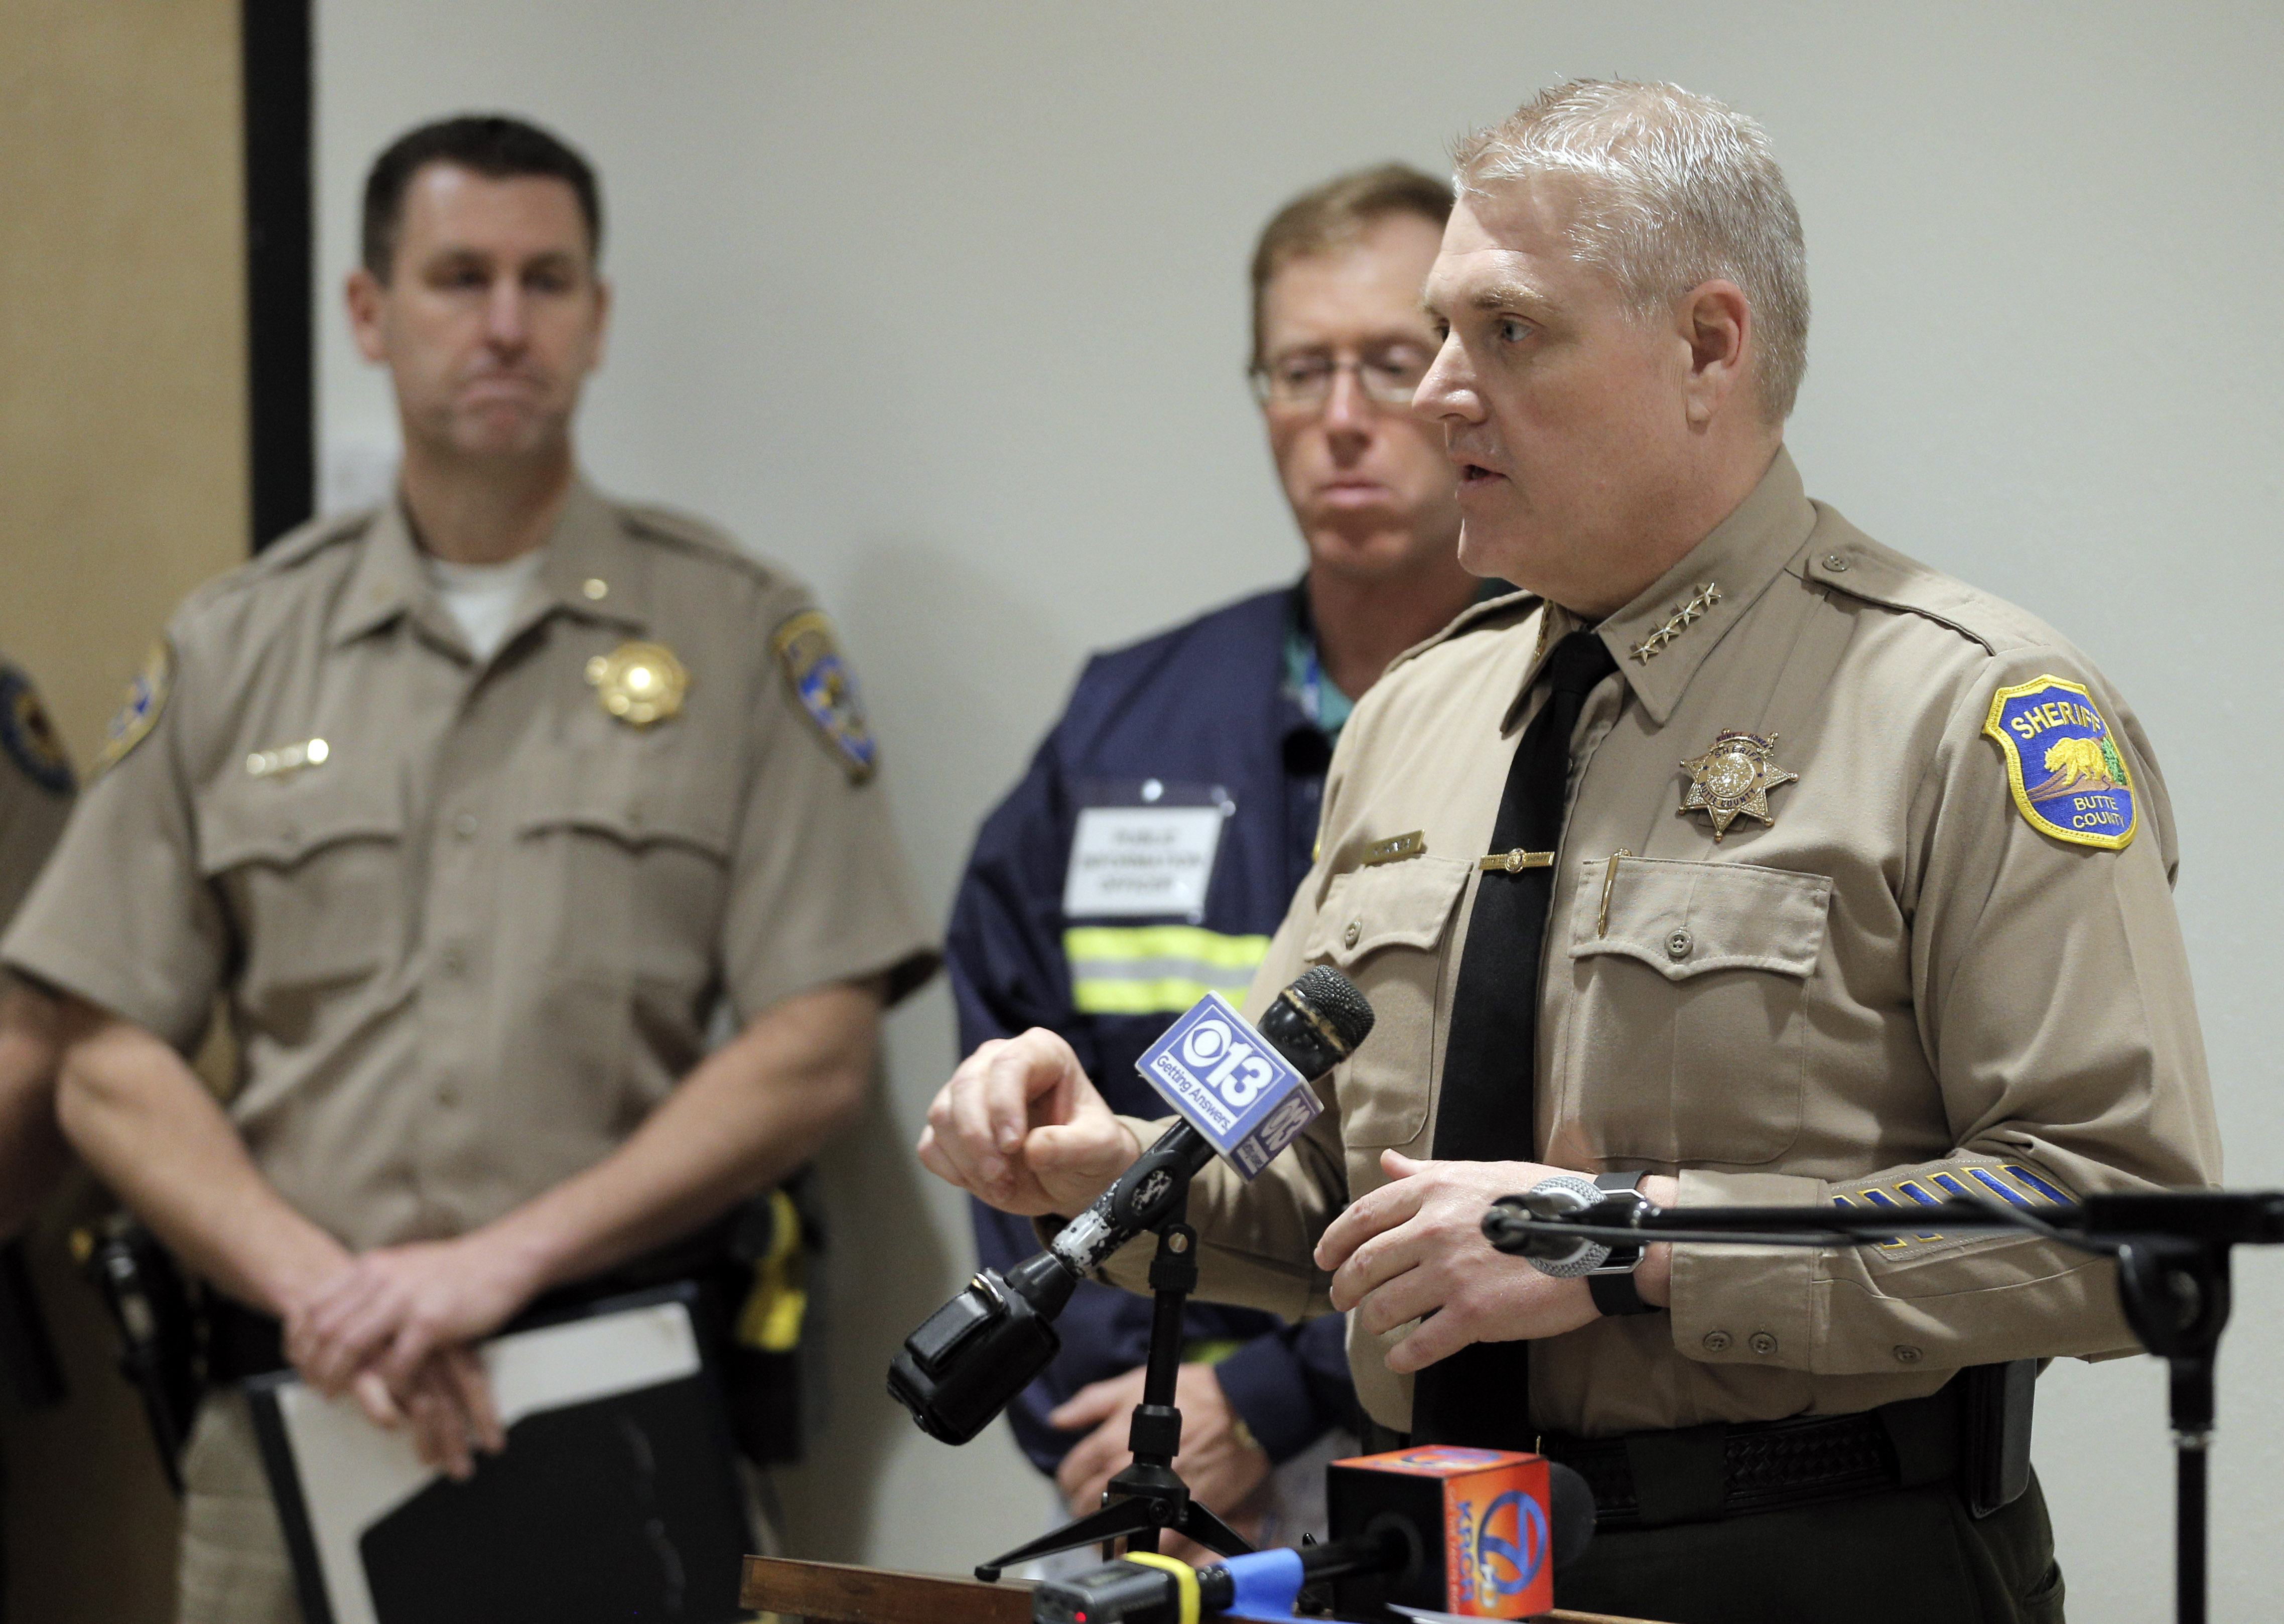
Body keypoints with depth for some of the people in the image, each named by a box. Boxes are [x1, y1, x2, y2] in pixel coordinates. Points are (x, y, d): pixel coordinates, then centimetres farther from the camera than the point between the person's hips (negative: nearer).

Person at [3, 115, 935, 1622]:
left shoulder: (744, 634, 3)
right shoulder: (233, 649, 9)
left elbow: (818, 1051, -5)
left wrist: (507, 1258, -13)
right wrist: (318, 1287, -10)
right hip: (293, 1415, 2)